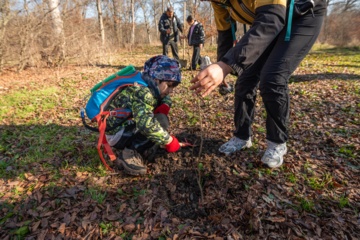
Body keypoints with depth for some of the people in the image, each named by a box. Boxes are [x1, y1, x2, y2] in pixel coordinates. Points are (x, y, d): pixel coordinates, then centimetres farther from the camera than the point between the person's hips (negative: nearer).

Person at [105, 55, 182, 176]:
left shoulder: (150, 88, 2)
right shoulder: (142, 91, -27)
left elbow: (166, 98, 19)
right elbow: (145, 123, -41)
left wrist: (164, 106, -6)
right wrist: (169, 141, -31)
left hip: (126, 127, 10)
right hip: (115, 132, -10)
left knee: (160, 116, 5)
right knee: (161, 121, -24)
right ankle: (130, 155, -17)